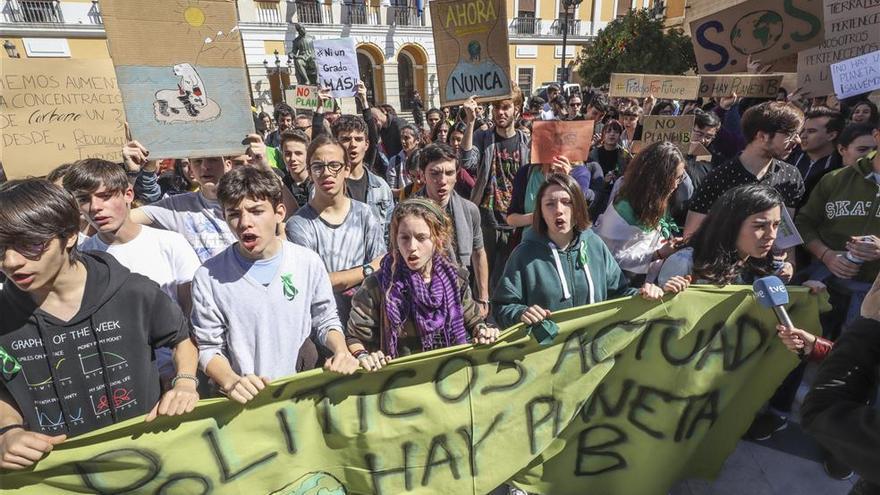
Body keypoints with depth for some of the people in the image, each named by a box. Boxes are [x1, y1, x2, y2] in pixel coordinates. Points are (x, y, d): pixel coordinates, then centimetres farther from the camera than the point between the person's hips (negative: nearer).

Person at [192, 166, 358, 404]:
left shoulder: (309, 262, -2)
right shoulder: (208, 277, -5)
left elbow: (326, 321, 9)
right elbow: (209, 348, 0)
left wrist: (341, 351, -8)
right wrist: (231, 382, -16)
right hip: (244, 400, 0)